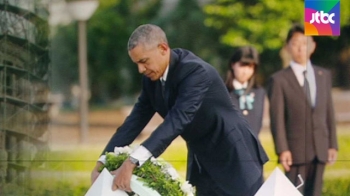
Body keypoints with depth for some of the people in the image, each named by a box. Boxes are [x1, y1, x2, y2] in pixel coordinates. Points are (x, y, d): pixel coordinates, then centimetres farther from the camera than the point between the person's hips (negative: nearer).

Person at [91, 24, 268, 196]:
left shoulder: (194, 71, -26)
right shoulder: (152, 78, 0)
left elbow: (178, 119, -36)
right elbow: (136, 120, 2)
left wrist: (132, 162, -45)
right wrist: (103, 162, -10)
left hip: (234, 158, -8)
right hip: (202, 162, 8)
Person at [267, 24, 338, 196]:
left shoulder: (324, 76, 12)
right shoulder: (279, 80, -3)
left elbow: (329, 112, 13)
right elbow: (277, 118, -7)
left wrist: (333, 144, 9)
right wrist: (282, 149, -14)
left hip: (320, 149, 4)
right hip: (296, 149, -4)